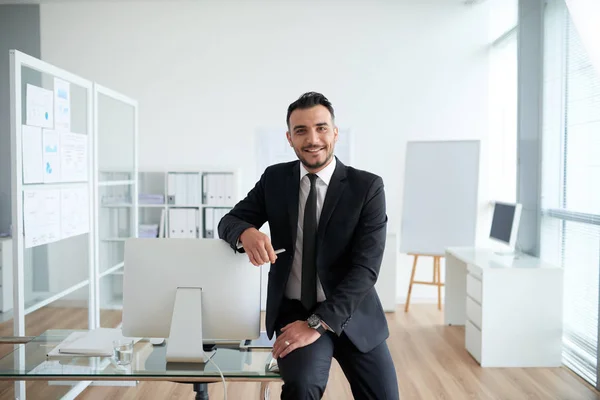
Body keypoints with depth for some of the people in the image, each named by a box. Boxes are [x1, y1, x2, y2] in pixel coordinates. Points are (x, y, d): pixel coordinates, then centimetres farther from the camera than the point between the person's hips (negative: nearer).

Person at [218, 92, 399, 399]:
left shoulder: (367, 187, -9)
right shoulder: (274, 179, 1)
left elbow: (366, 267, -15)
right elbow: (228, 222, 2)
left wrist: (317, 323, -24)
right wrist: (247, 233, -24)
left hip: (352, 315, 1)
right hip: (295, 312, 0)